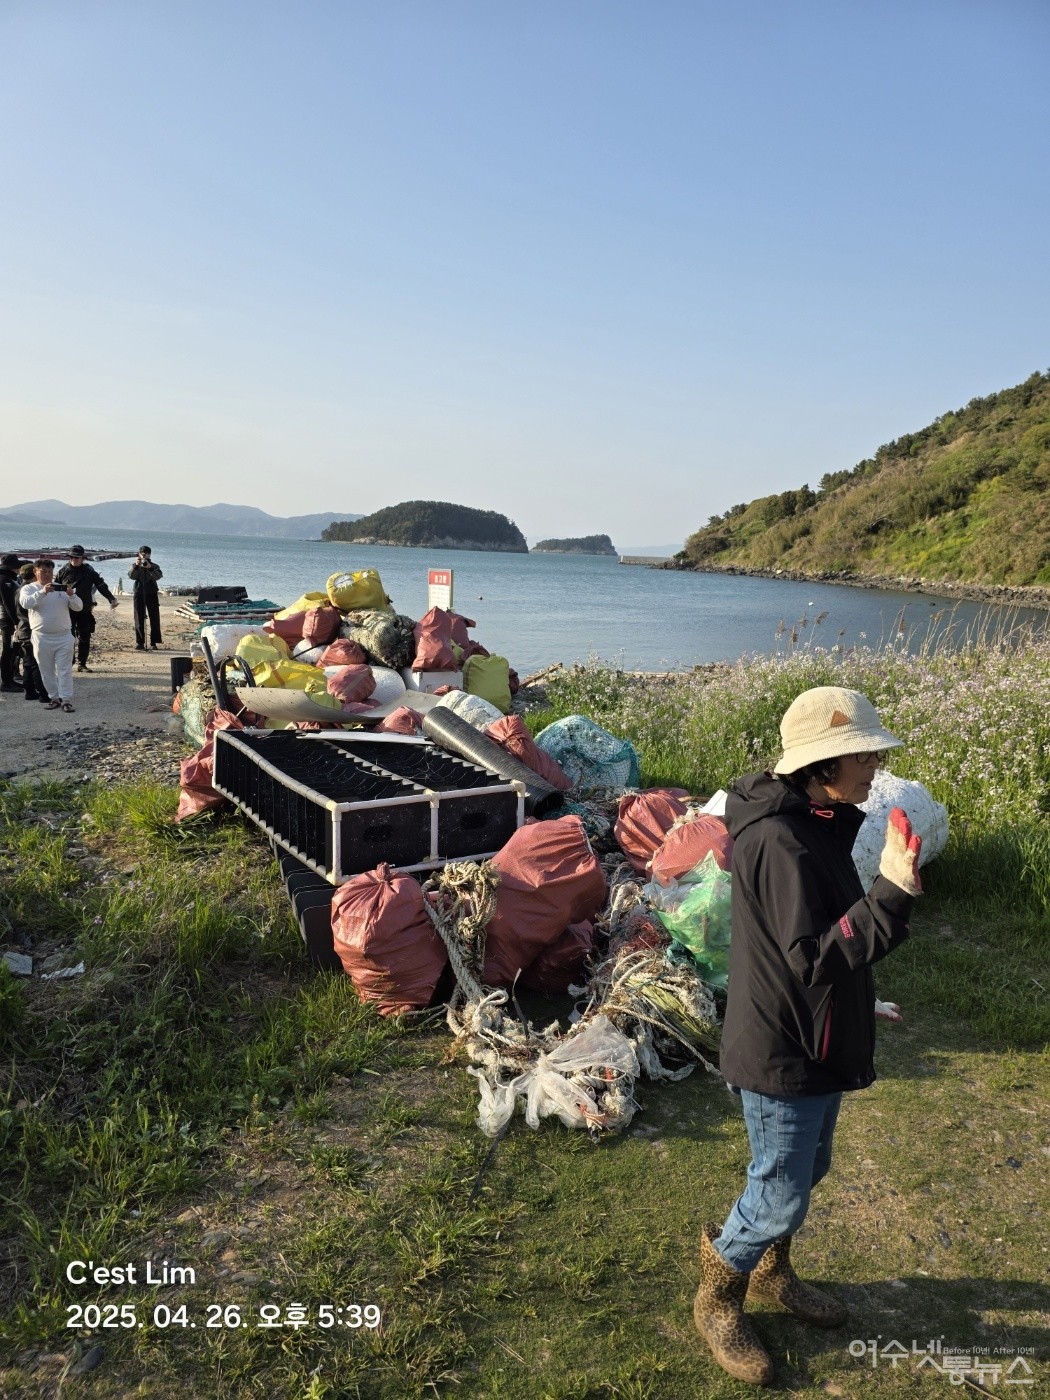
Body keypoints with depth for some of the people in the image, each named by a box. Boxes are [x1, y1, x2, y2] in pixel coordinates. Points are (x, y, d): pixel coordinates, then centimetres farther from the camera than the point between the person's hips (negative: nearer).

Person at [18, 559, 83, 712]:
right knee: (47, 670, 7)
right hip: (42, 637, 0)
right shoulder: (29, 588, 3)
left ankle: (66, 699, -2)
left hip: (64, 636, 1)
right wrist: (42, 592, -32)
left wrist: (71, 596, -20)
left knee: (65, 669, -2)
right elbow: (25, 603, -19)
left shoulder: (61, 588, 8)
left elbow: (78, 607, 1)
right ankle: (54, 697, 18)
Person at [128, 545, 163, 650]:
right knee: (139, 620, 0)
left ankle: (154, 642, 3)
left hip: (152, 595, 0)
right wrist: (136, 566, -26)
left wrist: (150, 568, -30)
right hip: (139, 595, 0)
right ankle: (140, 643, 3)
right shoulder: (135, 566, 9)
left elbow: (159, 576, -14)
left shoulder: (154, 566, 7)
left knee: (154, 619, -2)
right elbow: (131, 575, -10)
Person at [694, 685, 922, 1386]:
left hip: (817, 1043, 9)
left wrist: (894, 890, 0)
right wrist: (892, 892, -38)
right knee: (781, 1194, 7)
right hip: (780, 1052, -9)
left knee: (805, 1171, 26)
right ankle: (718, 1300, 32)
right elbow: (816, 958, -32)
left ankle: (771, 1270, 50)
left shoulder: (819, 824, 2)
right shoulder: (781, 842, -29)